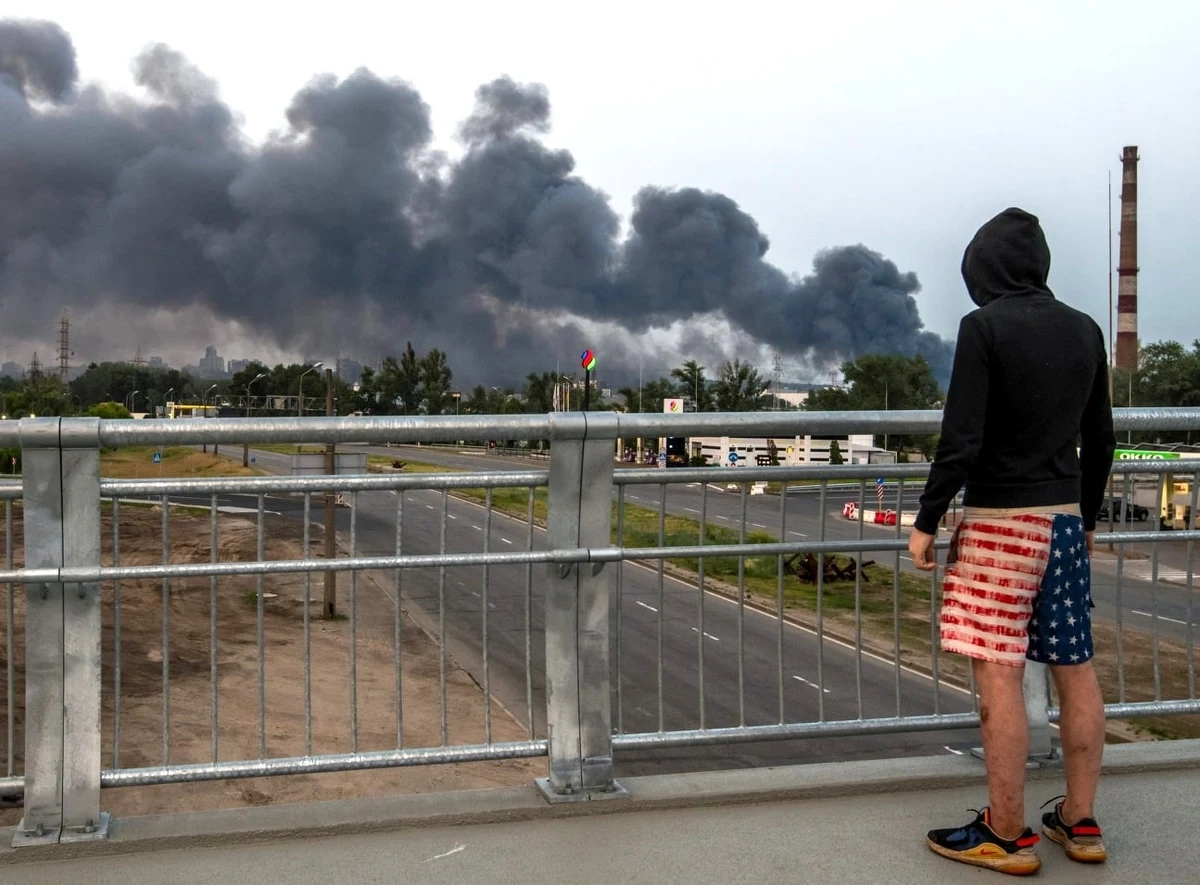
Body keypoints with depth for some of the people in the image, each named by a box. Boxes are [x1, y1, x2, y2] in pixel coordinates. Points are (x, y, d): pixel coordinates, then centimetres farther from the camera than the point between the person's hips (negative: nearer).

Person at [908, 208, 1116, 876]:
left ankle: (1007, 835, 4)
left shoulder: (984, 326, -10)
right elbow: (1101, 439, 13)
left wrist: (927, 520, -8)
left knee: (999, 675, -2)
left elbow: (962, 438, -16)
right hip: (1064, 518, 7)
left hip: (1000, 519, -7)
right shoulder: (1085, 330, 9)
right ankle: (1080, 822, 21)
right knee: (1076, 668, 11)